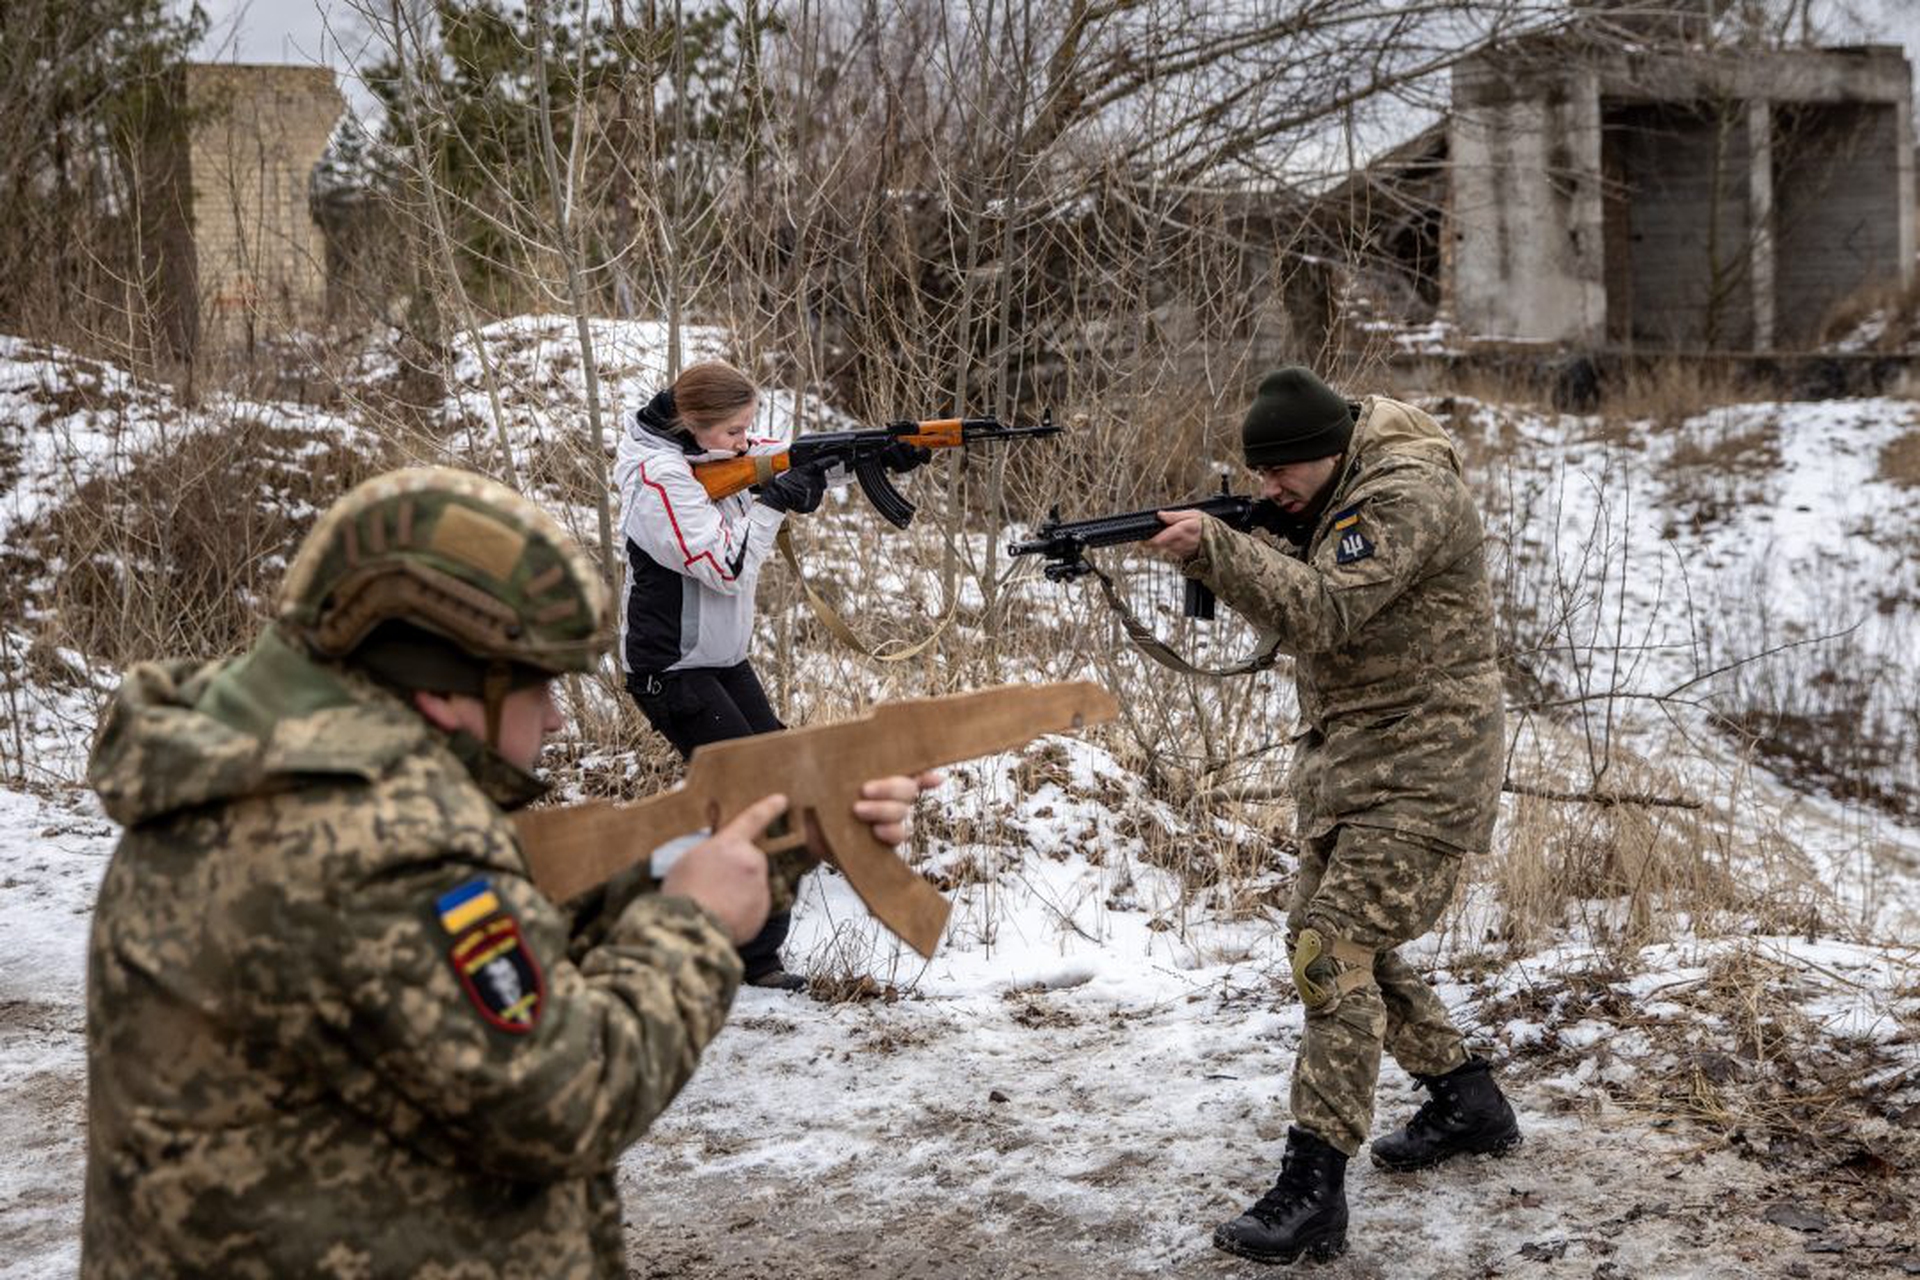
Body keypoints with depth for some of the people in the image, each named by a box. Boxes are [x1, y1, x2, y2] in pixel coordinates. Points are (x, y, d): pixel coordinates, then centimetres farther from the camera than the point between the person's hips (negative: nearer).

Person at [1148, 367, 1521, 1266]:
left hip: (1421, 765, -10)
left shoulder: (1409, 495, -18)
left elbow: (1327, 611, -28)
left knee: (1335, 951, -17)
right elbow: (1296, 614, 9)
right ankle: (1467, 1103, 32)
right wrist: (1212, 550, -9)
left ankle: (1311, 1194, -17)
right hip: (1347, 761, 10)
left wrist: (1213, 549, -34)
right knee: (1326, 938, 15)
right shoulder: (1333, 498, 11)